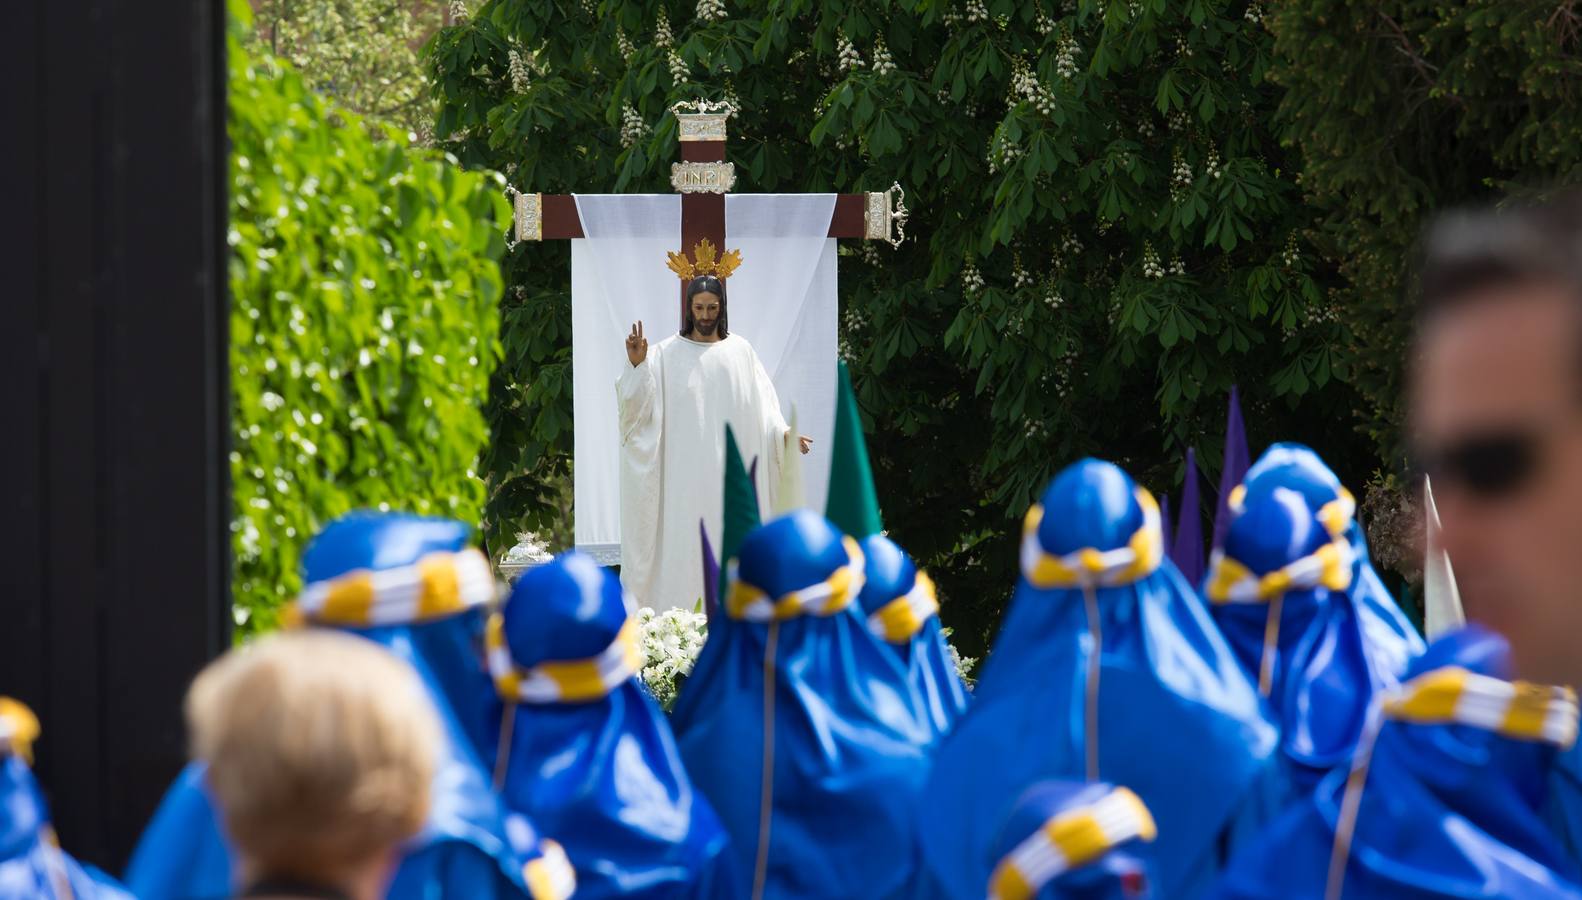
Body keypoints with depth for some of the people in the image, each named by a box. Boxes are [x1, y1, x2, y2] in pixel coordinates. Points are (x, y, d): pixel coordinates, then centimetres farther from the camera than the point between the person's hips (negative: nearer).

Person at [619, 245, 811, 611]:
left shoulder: (740, 351, 8)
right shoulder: (667, 353, 3)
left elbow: (762, 405, 7)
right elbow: (640, 404, -4)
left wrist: (783, 433, -7)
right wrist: (637, 364, -19)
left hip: (730, 470, 2)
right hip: (684, 471, -2)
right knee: (684, 542, -5)